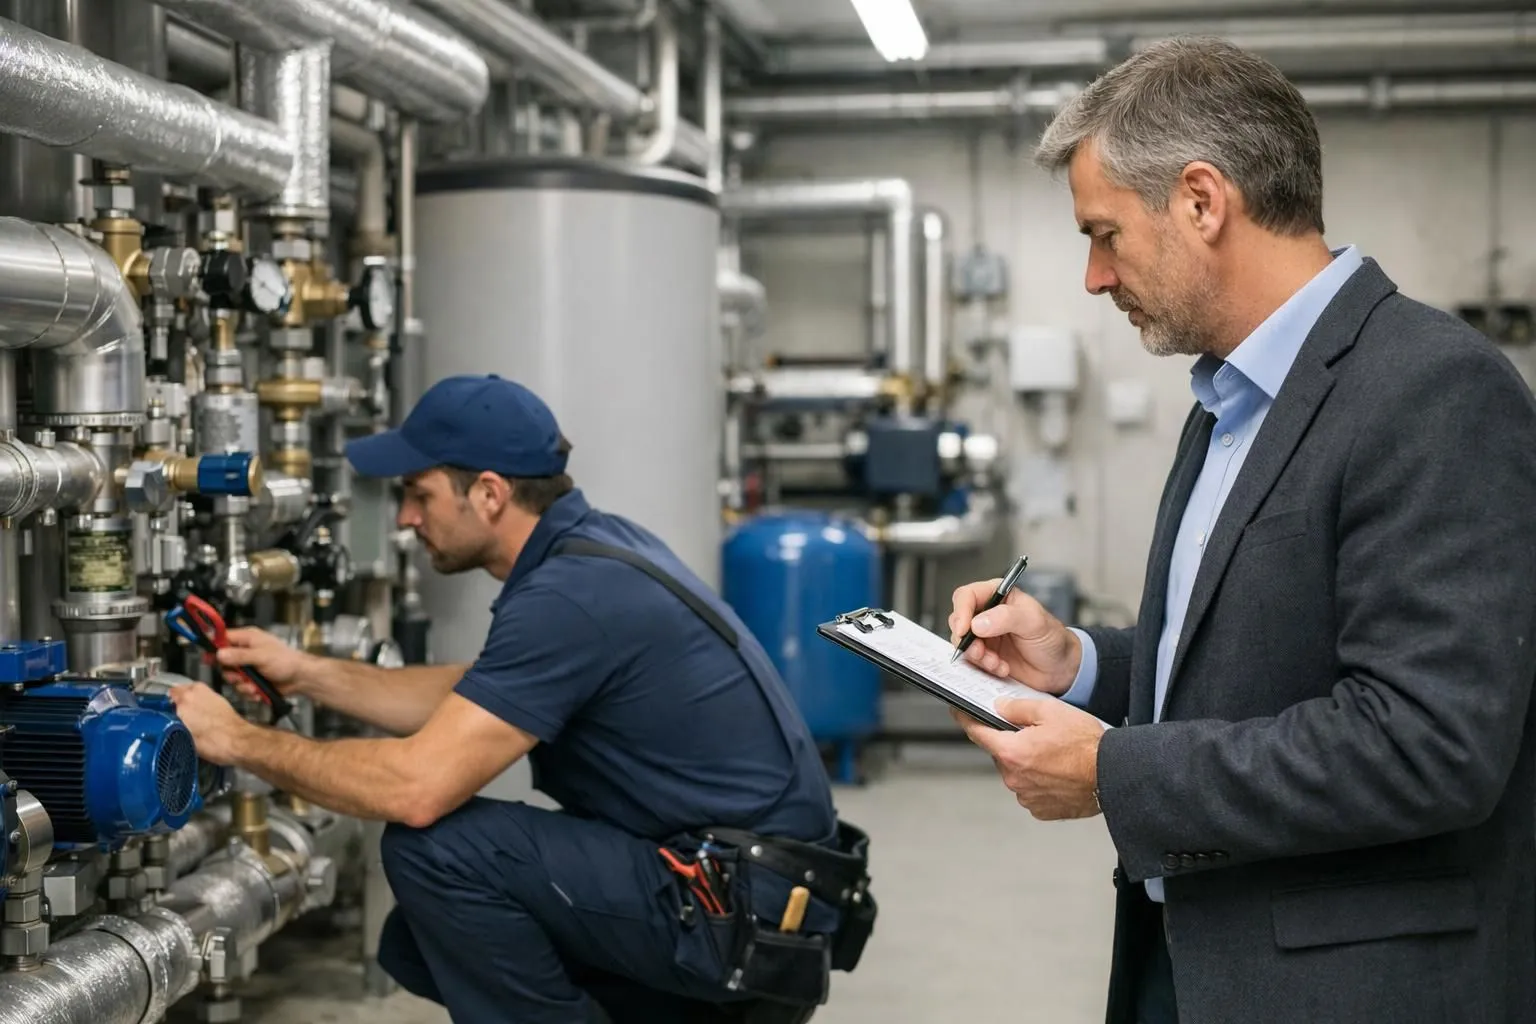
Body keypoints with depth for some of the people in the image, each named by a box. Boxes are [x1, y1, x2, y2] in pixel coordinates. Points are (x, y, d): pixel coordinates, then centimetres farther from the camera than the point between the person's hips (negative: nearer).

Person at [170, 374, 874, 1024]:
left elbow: (416, 787, -26)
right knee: (420, 942, 11)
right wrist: (307, 674, 14)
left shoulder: (569, 595, -23)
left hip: (749, 906, -10)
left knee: (435, 848, -18)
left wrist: (242, 742, -12)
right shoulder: (593, 545, 8)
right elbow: (472, 704, 21)